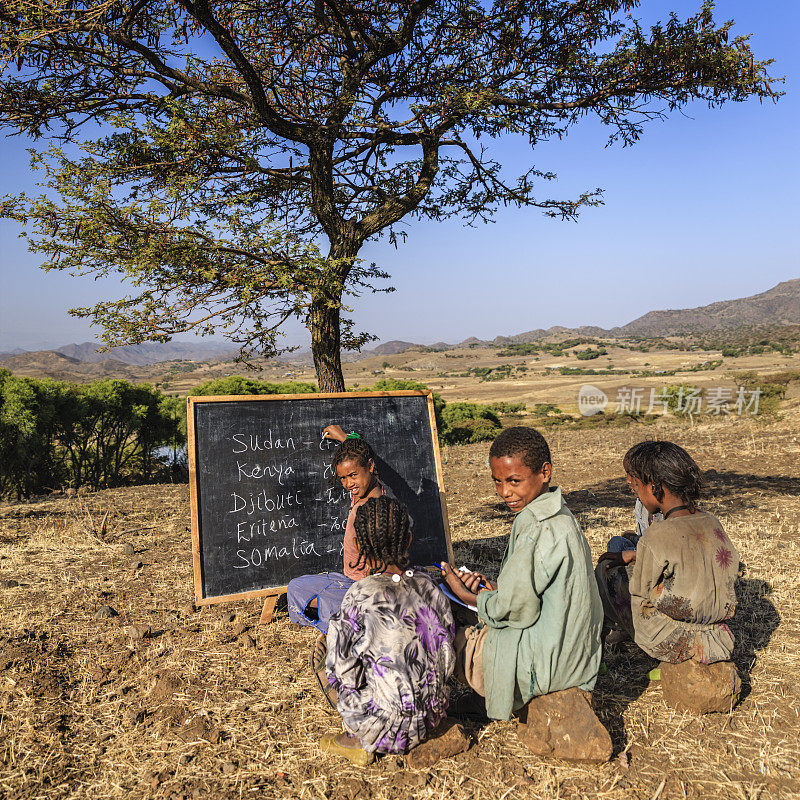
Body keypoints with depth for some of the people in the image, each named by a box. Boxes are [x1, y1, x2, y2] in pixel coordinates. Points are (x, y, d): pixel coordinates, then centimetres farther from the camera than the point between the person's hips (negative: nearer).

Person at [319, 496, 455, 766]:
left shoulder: (360, 595, -19)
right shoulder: (427, 584, -4)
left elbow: (344, 672, -12)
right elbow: (446, 658, 4)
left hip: (393, 728, -5)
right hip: (434, 715, 5)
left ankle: (363, 742, 10)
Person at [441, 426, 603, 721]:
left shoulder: (535, 528, -27)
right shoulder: (559, 515, 3)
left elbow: (514, 609, -21)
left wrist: (467, 596, -5)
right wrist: (495, 587, -1)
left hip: (543, 663, -9)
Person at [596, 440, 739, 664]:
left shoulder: (657, 537, -28)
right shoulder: (712, 522, -6)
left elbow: (640, 588, -13)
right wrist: (635, 555, 14)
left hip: (670, 643, -7)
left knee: (606, 571, 12)